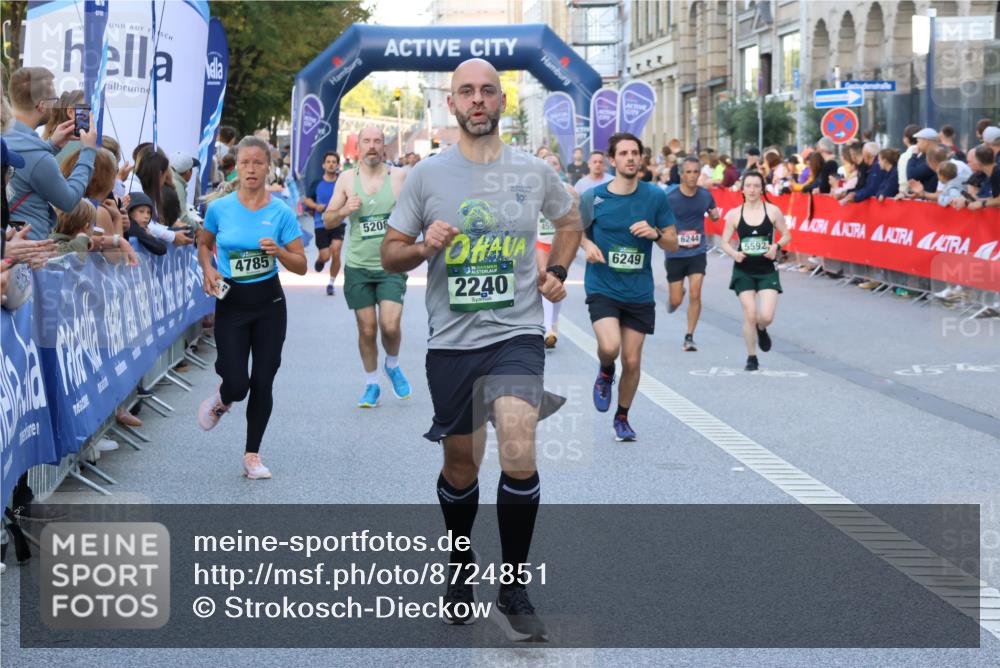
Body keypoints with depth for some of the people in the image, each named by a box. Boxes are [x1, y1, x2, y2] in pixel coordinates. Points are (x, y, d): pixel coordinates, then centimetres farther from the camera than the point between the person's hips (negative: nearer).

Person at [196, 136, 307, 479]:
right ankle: (221, 401, 29)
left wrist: (279, 251, -23)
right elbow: (203, 245, 15)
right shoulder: (219, 208, -3)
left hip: (269, 302, 0)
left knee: (262, 383, 2)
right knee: (237, 383, -9)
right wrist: (208, 270, -4)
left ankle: (252, 455, 16)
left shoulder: (281, 212, -6)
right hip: (231, 303, 0)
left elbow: (301, 265, -4)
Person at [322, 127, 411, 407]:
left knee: (390, 326, -12)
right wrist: (344, 211, -13)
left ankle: (392, 365, 19)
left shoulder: (399, 176, -2)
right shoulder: (347, 179, 4)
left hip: (391, 266, -1)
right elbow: (328, 221, 7)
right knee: (367, 329, 4)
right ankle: (371, 384, 21)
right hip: (358, 267, 1)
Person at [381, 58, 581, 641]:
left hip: (517, 334, -1)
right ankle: (461, 567, 39)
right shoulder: (427, 175, 1)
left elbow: (570, 221, 23)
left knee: (520, 458, -20)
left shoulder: (534, 171, 4)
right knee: (461, 468, 12)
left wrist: (558, 272, 7)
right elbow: (390, 254, 5)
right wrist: (424, 247, -15)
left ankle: (514, 589, -4)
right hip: (450, 340, 1)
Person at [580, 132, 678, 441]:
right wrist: (587, 245, -8)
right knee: (610, 346, -24)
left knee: (632, 361, 5)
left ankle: (622, 418, 28)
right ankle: (605, 373, 13)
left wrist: (655, 233, -16)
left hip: (639, 291, 2)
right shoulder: (593, 197, -4)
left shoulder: (655, 196, -1)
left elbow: (673, 244, 5)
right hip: (602, 287, -2)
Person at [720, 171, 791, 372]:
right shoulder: (735, 214, -2)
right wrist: (734, 253, -17)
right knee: (750, 315, -4)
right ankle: (751, 358, 14)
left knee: (766, 316, -11)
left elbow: (786, 235, 6)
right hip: (744, 271, 0)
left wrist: (776, 246, -14)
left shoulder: (772, 211, -3)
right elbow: (725, 242, 3)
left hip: (767, 271, 0)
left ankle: (761, 329, 28)